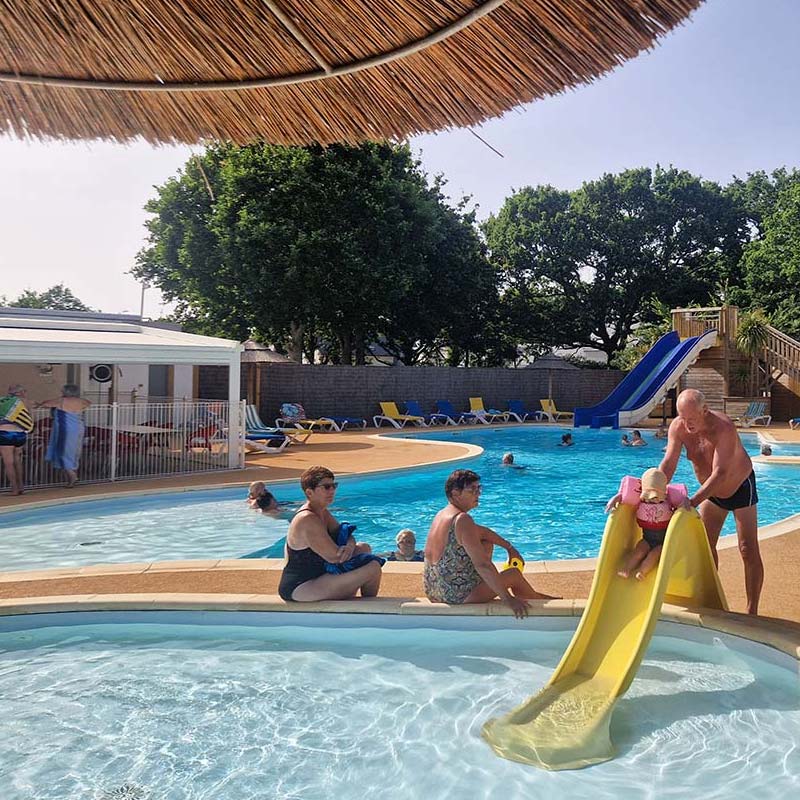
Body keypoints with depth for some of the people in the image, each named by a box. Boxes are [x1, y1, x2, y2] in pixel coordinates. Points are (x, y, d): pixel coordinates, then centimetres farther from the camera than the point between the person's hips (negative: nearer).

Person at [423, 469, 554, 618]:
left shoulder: (442, 514, 7)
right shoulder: (461, 520, -22)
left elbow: (481, 532, 22)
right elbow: (482, 564, -27)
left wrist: (510, 547, 24)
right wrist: (508, 599, -23)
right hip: (457, 597, -9)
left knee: (487, 544, 21)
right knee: (514, 575, 6)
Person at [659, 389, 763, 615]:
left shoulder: (723, 427, -36)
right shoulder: (678, 427, -20)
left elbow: (720, 473, -41)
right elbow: (668, 463, -25)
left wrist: (692, 501, -50)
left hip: (740, 487, -5)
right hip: (711, 490, 5)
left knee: (748, 551, -4)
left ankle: (752, 611, 1)